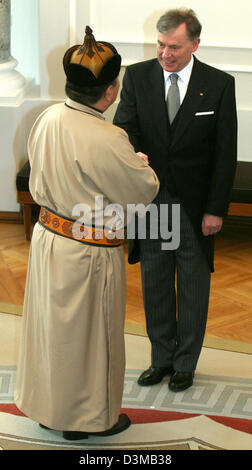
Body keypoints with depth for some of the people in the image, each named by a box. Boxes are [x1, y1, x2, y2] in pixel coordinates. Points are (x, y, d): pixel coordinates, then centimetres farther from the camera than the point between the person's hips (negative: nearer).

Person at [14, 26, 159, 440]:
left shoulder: (47, 119, -6)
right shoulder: (107, 141, -29)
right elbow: (145, 191, -15)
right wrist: (137, 158, 3)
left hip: (47, 238, 7)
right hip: (88, 254, -7)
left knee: (51, 326, 23)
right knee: (88, 335, 13)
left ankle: (48, 406, 42)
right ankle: (88, 417, 33)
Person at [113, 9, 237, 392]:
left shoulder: (220, 85, -8)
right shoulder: (138, 76, -3)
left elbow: (225, 153, -6)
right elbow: (124, 127, -9)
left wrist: (216, 209, -9)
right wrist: (134, 155, -33)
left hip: (195, 205, -2)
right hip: (151, 201, 2)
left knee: (193, 289, 12)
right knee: (155, 287, 14)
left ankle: (185, 364, 29)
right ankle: (162, 359, 32)